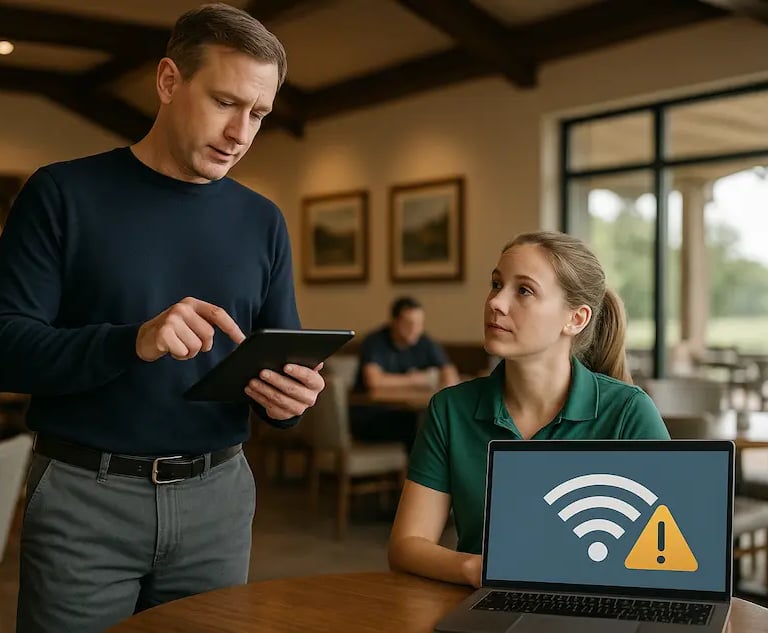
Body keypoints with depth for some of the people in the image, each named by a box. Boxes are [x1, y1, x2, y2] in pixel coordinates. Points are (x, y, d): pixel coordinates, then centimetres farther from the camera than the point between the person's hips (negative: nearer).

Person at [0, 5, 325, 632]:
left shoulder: (263, 221, 7)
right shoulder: (64, 194, -4)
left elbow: (284, 362, 10)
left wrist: (291, 395, -14)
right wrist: (132, 342, -27)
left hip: (218, 496, 4)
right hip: (83, 495, -3)